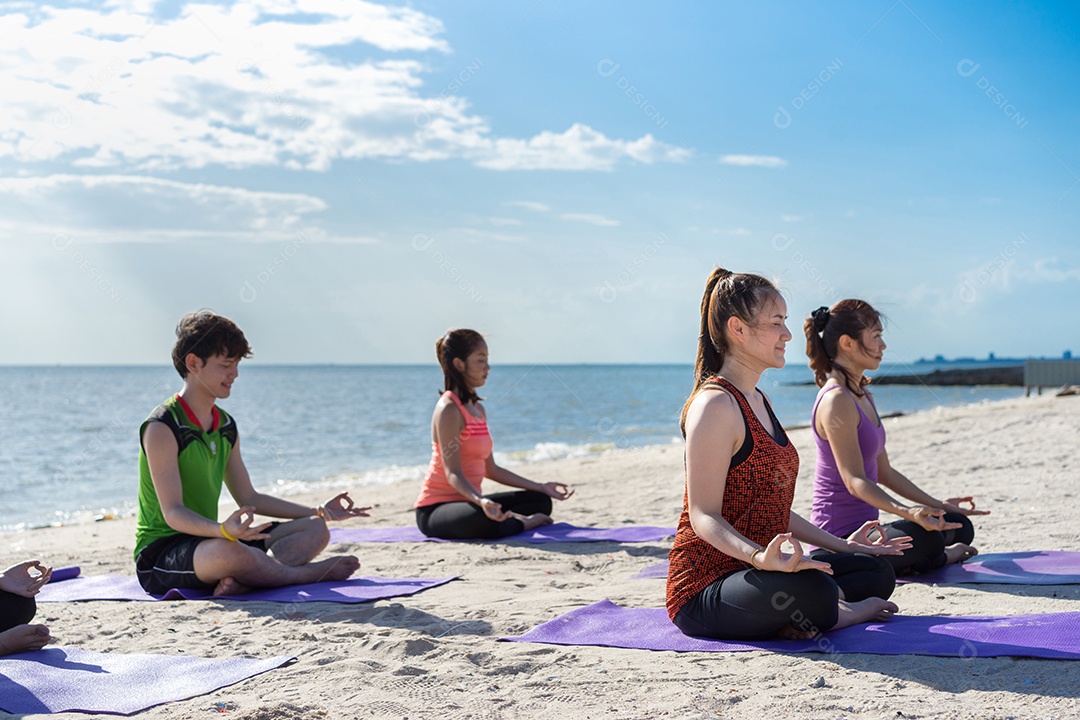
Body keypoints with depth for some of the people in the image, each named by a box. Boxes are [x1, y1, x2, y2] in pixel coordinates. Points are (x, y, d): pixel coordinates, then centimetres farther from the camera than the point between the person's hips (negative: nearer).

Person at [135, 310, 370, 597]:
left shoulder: (226, 426, 11)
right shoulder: (162, 428, -15)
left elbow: (249, 498, 18)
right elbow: (172, 512, -22)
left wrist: (320, 512, 14)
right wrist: (223, 530, -42)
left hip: (206, 538, 9)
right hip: (161, 555, -9)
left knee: (316, 529, -1)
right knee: (229, 551, -42)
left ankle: (240, 582, -28)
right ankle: (310, 573, -15)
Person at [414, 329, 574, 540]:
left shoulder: (478, 409, 12)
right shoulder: (449, 409, -16)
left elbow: (490, 469, 14)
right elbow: (453, 474, -22)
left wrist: (540, 487, 15)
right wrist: (481, 501, -41)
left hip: (467, 500, 9)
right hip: (436, 508, -9)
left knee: (541, 501, 14)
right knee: (487, 520, -39)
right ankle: (523, 523, -11)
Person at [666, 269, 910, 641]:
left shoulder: (757, 401, 16)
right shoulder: (715, 405, -16)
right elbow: (704, 516, -22)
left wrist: (841, 545, 22)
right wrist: (759, 557, -39)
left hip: (751, 572, 10)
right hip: (704, 590, -10)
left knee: (877, 571, 12)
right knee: (810, 588, -37)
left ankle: (794, 618, -8)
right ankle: (840, 614, -5)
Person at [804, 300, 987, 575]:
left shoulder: (863, 396, 14)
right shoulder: (836, 400, -18)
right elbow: (854, 480, -25)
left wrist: (939, 505, 15)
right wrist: (907, 512, -39)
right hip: (840, 537, -11)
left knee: (960, 527, 22)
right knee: (923, 538, -34)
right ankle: (939, 558, -2)